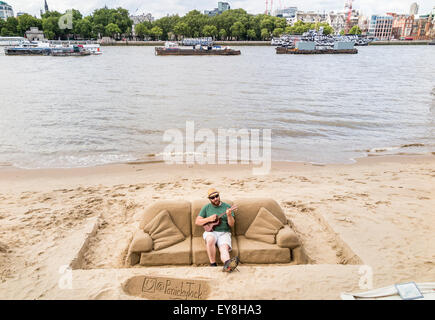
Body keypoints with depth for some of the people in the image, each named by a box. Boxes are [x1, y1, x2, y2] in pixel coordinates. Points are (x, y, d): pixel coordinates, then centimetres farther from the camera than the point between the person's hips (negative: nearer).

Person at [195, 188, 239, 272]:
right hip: (210, 232, 1)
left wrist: (229, 215, -18)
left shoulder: (227, 207, 8)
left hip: (224, 233, 0)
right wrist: (209, 219, -10)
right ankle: (213, 264, -28)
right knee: (210, 239, -35)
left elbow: (231, 224, 3)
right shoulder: (206, 208, 11)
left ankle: (227, 265, -59)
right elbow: (197, 222, 6)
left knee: (224, 248, -30)